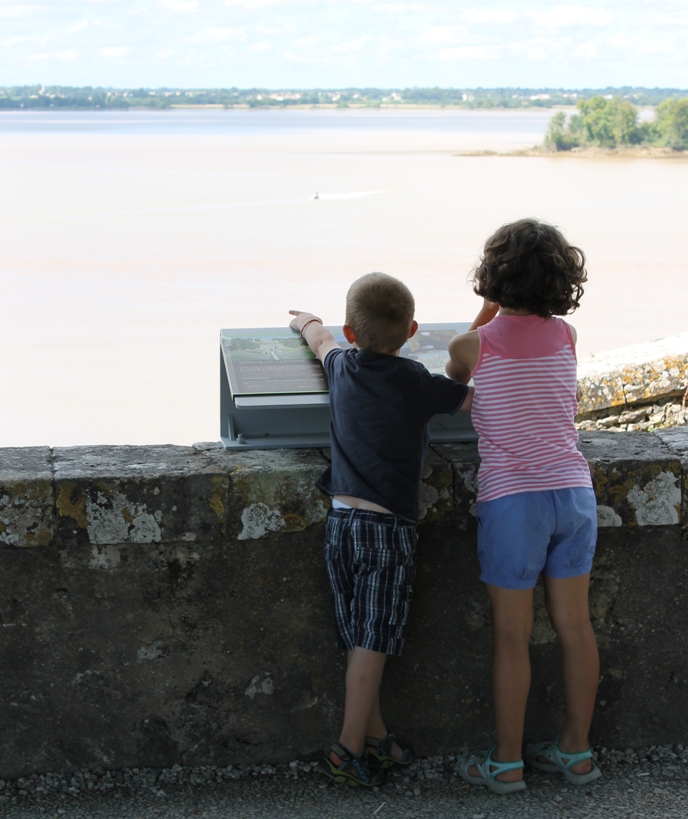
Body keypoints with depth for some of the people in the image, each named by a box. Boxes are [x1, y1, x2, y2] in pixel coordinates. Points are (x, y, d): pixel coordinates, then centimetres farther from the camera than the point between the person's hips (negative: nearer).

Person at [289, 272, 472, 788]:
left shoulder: (342, 368, 7)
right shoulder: (418, 385, -7)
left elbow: (323, 339, 31)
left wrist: (306, 321, 54)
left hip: (341, 519, 5)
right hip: (389, 524, -5)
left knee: (359, 640, 11)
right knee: (373, 643, -2)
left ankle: (376, 738, 19)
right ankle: (349, 751, -1)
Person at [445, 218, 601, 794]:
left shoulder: (473, 345, -7)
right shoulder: (565, 336, 3)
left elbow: (454, 380, 17)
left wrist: (488, 312, 19)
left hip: (513, 499, -4)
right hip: (574, 490, 4)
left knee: (512, 636, 5)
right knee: (574, 624, 12)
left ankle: (507, 763, 16)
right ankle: (577, 751, 24)